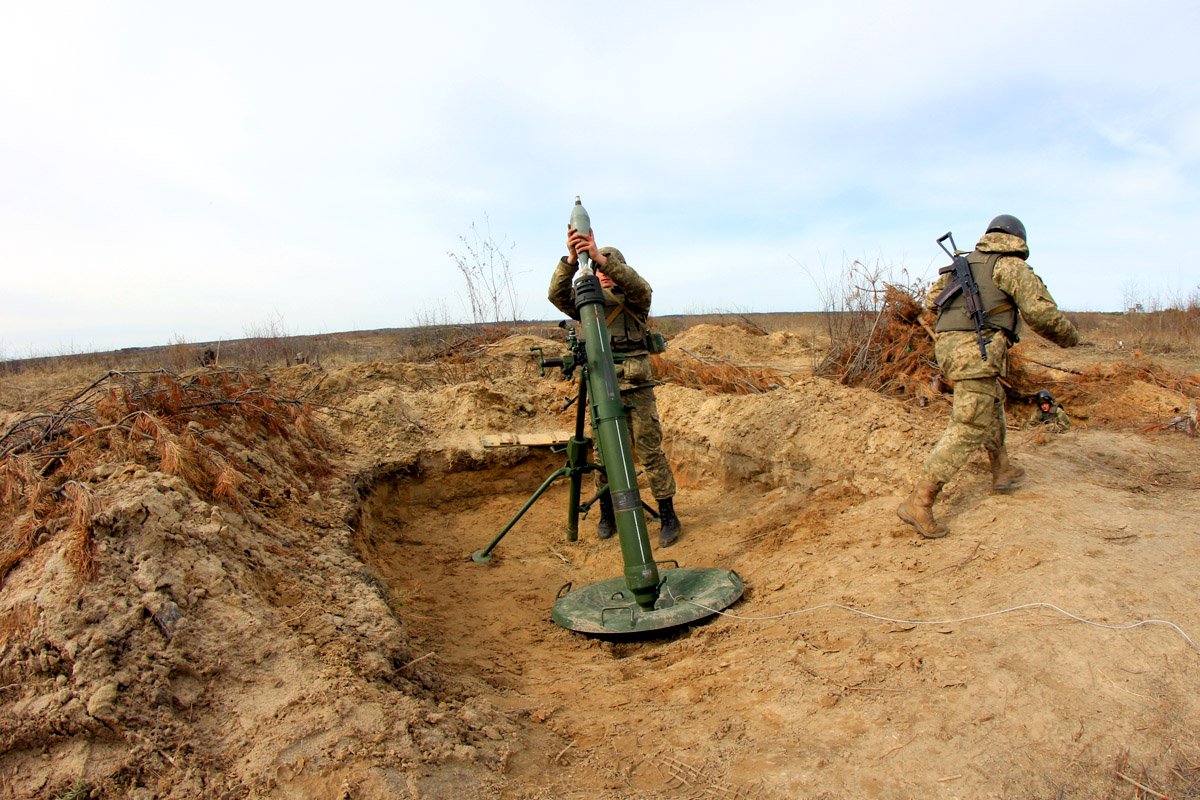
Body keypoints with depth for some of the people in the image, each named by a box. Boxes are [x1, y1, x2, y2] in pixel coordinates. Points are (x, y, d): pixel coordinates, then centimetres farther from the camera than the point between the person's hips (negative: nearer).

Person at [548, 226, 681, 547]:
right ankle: (608, 515, 23)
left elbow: (640, 286, -19)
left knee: (650, 453, -2)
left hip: (636, 388, -2)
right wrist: (571, 259, -23)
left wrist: (601, 256, -32)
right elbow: (557, 294, -6)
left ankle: (668, 517, 9)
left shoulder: (634, 300, 5)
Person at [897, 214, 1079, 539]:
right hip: (977, 352, -8)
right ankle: (918, 503, -15)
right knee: (967, 431, -9)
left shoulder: (964, 262, 20)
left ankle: (1002, 470, 42)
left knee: (992, 403, 30)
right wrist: (1068, 336, 10)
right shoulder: (1013, 266, 1)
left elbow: (933, 298, 25)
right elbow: (1041, 312, -7)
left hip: (947, 346, 8)